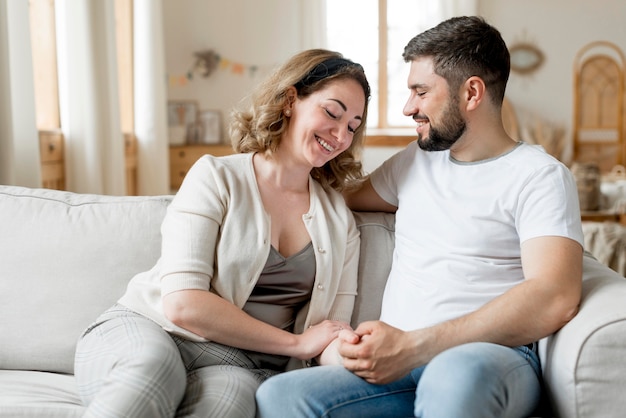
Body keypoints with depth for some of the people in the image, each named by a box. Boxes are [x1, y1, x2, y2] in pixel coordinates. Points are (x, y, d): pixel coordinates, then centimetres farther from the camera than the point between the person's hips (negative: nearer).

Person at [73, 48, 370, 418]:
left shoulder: (340, 223, 12)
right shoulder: (217, 177, -2)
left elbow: (333, 334, 6)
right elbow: (182, 304, -13)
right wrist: (297, 343, -10)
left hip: (240, 365, 3)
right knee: (152, 365, -38)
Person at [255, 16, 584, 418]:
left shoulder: (541, 176, 2)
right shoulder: (415, 160, 24)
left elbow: (554, 300, -14)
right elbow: (343, 197, 40)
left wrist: (413, 346, -19)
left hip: (492, 356, -6)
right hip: (396, 361, 6)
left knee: (454, 375, -42)